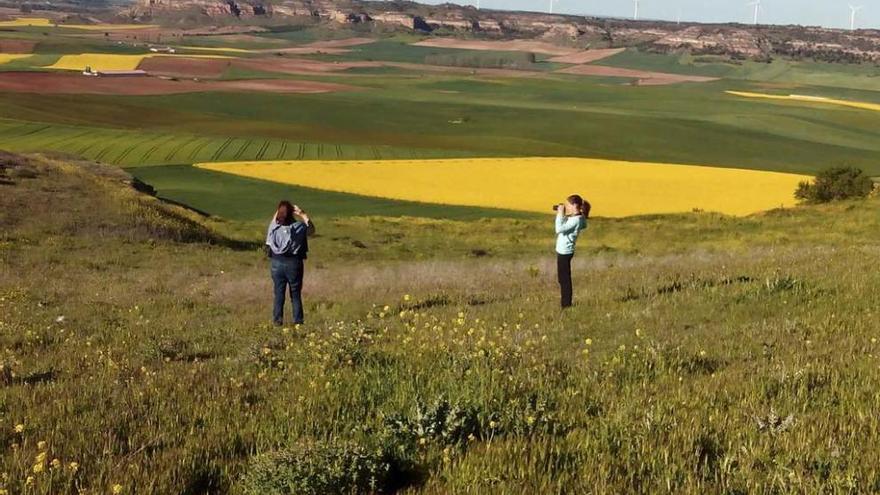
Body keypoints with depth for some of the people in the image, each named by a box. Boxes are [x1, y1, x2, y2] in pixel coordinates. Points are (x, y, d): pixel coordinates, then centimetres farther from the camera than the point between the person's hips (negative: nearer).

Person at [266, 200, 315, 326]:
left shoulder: (274, 228, -10)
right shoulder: (299, 227, -14)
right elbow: (311, 230, 8)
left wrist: (276, 214, 9)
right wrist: (303, 214, 4)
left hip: (277, 263, 1)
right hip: (294, 264, -1)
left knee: (278, 294, 11)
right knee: (296, 295, 11)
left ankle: (277, 321, 14)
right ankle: (298, 321, 14)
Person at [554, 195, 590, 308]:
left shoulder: (576, 220, -20)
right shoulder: (572, 217, 8)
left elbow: (559, 229, -28)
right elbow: (562, 227, 20)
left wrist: (560, 213, -19)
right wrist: (560, 213, 10)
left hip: (565, 252, -10)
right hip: (563, 251, 10)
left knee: (564, 279, -4)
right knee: (563, 279, 15)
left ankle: (567, 304, 1)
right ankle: (565, 303, 21)